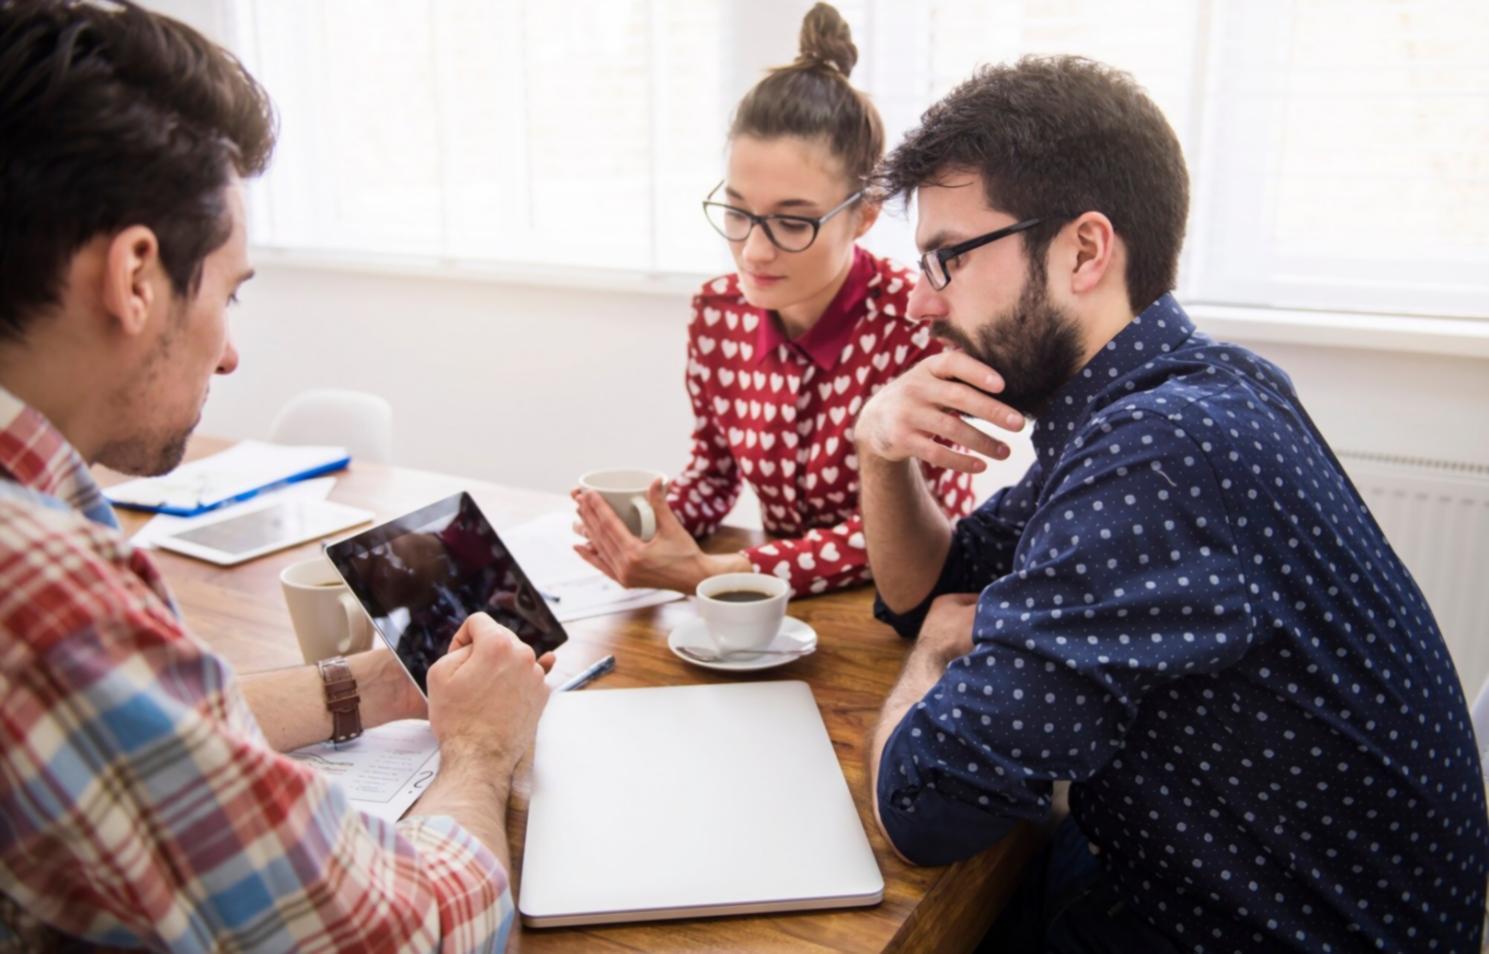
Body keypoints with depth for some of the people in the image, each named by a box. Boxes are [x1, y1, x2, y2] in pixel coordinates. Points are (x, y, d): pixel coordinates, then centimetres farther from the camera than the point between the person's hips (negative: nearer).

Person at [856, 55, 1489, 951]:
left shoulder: (1165, 452, -31)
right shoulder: (1184, 386, 0)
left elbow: (924, 801, -30)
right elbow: (934, 590, 9)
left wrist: (940, 652, -9)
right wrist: (885, 454, -10)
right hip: (1166, 878, 7)